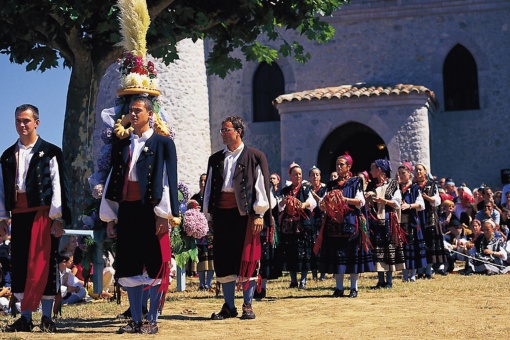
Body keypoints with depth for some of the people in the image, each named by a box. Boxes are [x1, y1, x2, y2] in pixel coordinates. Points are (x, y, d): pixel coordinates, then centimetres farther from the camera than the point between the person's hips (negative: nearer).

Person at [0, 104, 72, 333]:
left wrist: (57, 217, -11)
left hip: (43, 213, -4)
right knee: (20, 265, 4)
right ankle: (25, 318, 11)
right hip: (18, 214, 4)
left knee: (43, 264, -4)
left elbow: (58, 185, -4)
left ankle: (47, 317, 3)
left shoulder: (49, 152, 2)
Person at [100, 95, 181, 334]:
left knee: (154, 266, 0)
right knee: (130, 267, 6)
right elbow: (113, 179, 15)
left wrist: (164, 215, -13)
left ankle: (152, 321, 8)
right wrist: (109, 218, 10)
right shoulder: (121, 146, 15)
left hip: (151, 211, -5)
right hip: (126, 211, 5)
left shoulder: (163, 143, 1)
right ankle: (136, 320, 14)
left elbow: (167, 179, -6)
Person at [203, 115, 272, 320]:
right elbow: (209, 188, 15)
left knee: (247, 258, -2)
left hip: (244, 213, -4)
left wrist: (259, 214, -9)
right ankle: (229, 306, 14)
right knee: (223, 259, 6)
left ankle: (247, 305, 8)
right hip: (222, 212, 4)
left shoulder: (255, 157, 1)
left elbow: (261, 186, -3)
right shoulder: (216, 159, 14)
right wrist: (209, 215, 10)